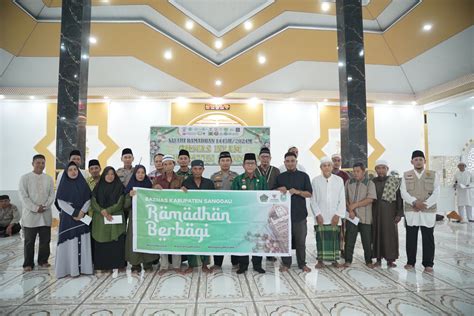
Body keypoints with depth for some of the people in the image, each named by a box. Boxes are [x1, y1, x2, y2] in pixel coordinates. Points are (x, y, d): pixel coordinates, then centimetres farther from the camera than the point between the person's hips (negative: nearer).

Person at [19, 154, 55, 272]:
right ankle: (28, 264, 17)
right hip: (30, 215, -3)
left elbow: (52, 195, 4)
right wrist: (35, 208, -15)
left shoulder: (49, 179, 8)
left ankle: (43, 261, 22)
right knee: (29, 241, 6)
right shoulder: (25, 178, -1)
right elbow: (23, 196, -8)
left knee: (45, 240, 8)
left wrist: (45, 206, -12)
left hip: (46, 215, 3)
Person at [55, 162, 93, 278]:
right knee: (70, 243, -2)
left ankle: (83, 267, 10)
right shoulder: (63, 185, 0)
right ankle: (70, 268, 6)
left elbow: (88, 199, 4)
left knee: (83, 242, 3)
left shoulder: (83, 184, 7)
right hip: (68, 217, -2)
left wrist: (82, 211, -11)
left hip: (82, 216, 3)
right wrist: (74, 213, -14)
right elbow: (61, 202, -7)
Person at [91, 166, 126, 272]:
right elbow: (93, 203, 2)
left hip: (116, 219, -2)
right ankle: (103, 264, 10)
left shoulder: (119, 187, 2)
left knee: (117, 242, -4)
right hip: (100, 219, 2)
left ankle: (120, 264, 5)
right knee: (101, 242, 0)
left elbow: (119, 204, -4)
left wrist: (107, 211, -13)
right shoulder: (98, 187, 8)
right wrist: (102, 212, -13)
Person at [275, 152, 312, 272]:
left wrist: (297, 191, -15)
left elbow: (309, 194, 2)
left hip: (300, 214, -1)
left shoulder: (303, 176, 6)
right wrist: (279, 189, -7)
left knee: (300, 240, 6)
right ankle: (286, 263, 17)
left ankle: (302, 263, 19)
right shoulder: (280, 177, 11)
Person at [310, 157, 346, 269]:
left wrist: (338, 215, -5)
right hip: (321, 217, -1)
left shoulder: (339, 180, 4)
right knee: (321, 238, 1)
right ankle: (320, 260, 10)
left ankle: (334, 259, 17)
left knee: (334, 238, 4)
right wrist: (317, 214, -7)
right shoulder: (315, 181, 2)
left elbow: (342, 200, 3)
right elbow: (313, 200, 2)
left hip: (335, 217, 1)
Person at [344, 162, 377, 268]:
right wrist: (350, 210, -7)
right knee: (349, 239, 4)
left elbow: (370, 199, -10)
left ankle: (368, 261, 22)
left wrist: (355, 205, -13)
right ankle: (348, 260, 14)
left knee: (367, 241, 6)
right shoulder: (348, 183, 9)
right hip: (351, 216, 2)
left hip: (365, 217, -1)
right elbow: (345, 198, 6)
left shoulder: (370, 183, 1)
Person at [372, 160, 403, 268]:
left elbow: (399, 198, -2)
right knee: (377, 235, 5)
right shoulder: (372, 182, 5)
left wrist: (399, 214, -8)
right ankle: (378, 259, 14)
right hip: (375, 213, 2)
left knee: (390, 235, 1)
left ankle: (390, 259, 12)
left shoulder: (394, 182, -1)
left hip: (389, 212, -2)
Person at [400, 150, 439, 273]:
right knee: (411, 238, 7)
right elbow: (403, 192, -3)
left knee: (428, 239, 4)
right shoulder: (406, 175, 6)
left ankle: (428, 263, 16)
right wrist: (415, 202, -18)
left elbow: (436, 193, -3)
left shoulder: (433, 175, 5)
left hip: (428, 212, 0)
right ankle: (410, 262, 19)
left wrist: (425, 204, -15)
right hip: (411, 212, 1)